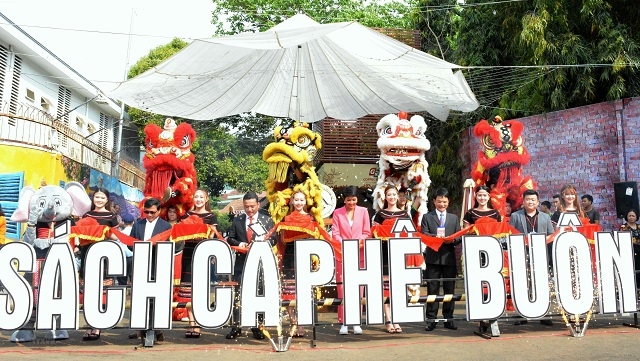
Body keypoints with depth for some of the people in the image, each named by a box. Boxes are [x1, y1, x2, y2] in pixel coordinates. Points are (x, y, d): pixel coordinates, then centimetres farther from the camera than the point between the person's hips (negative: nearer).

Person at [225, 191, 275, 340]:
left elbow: (273, 239, 0)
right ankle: (236, 326, 9)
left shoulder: (267, 220, 6)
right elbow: (230, 238, 10)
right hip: (241, 261, 1)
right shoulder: (237, 220, 10)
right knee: (237, 294, 2)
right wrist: (239, 244, -9)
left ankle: (257, 327, 12)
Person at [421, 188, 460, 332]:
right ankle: (431, 319, 5)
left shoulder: (454, 218, 16)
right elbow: (424, 235, -1)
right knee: (432, 290, 0)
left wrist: (452, 240, -13)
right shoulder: (427, 217, 9)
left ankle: (448, 319, 12)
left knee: (449, 289, 5)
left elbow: (459, 237, 9)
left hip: (449, 258, 2)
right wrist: (435, 236, -20)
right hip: (433, 258, -2)